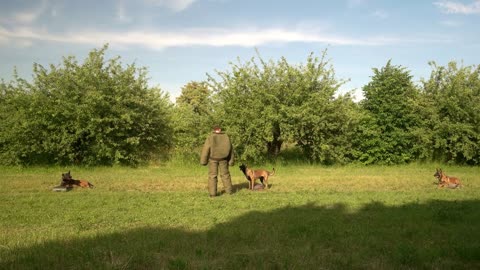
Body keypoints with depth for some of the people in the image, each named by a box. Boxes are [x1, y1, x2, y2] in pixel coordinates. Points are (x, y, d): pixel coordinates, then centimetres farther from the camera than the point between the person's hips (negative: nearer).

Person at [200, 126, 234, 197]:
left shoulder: (210, 138, -12)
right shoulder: (226, 137, -3)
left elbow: (206, 149, -12)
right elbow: (230, 149, 2)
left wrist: (203, 161, -5)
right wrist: (231, 161, 9)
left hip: (213, 158, -2)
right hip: (223, 158, 2)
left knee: (213, 175, 3)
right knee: (225, 174, 15)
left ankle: (213, 193, -1)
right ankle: (228, 190, 21)